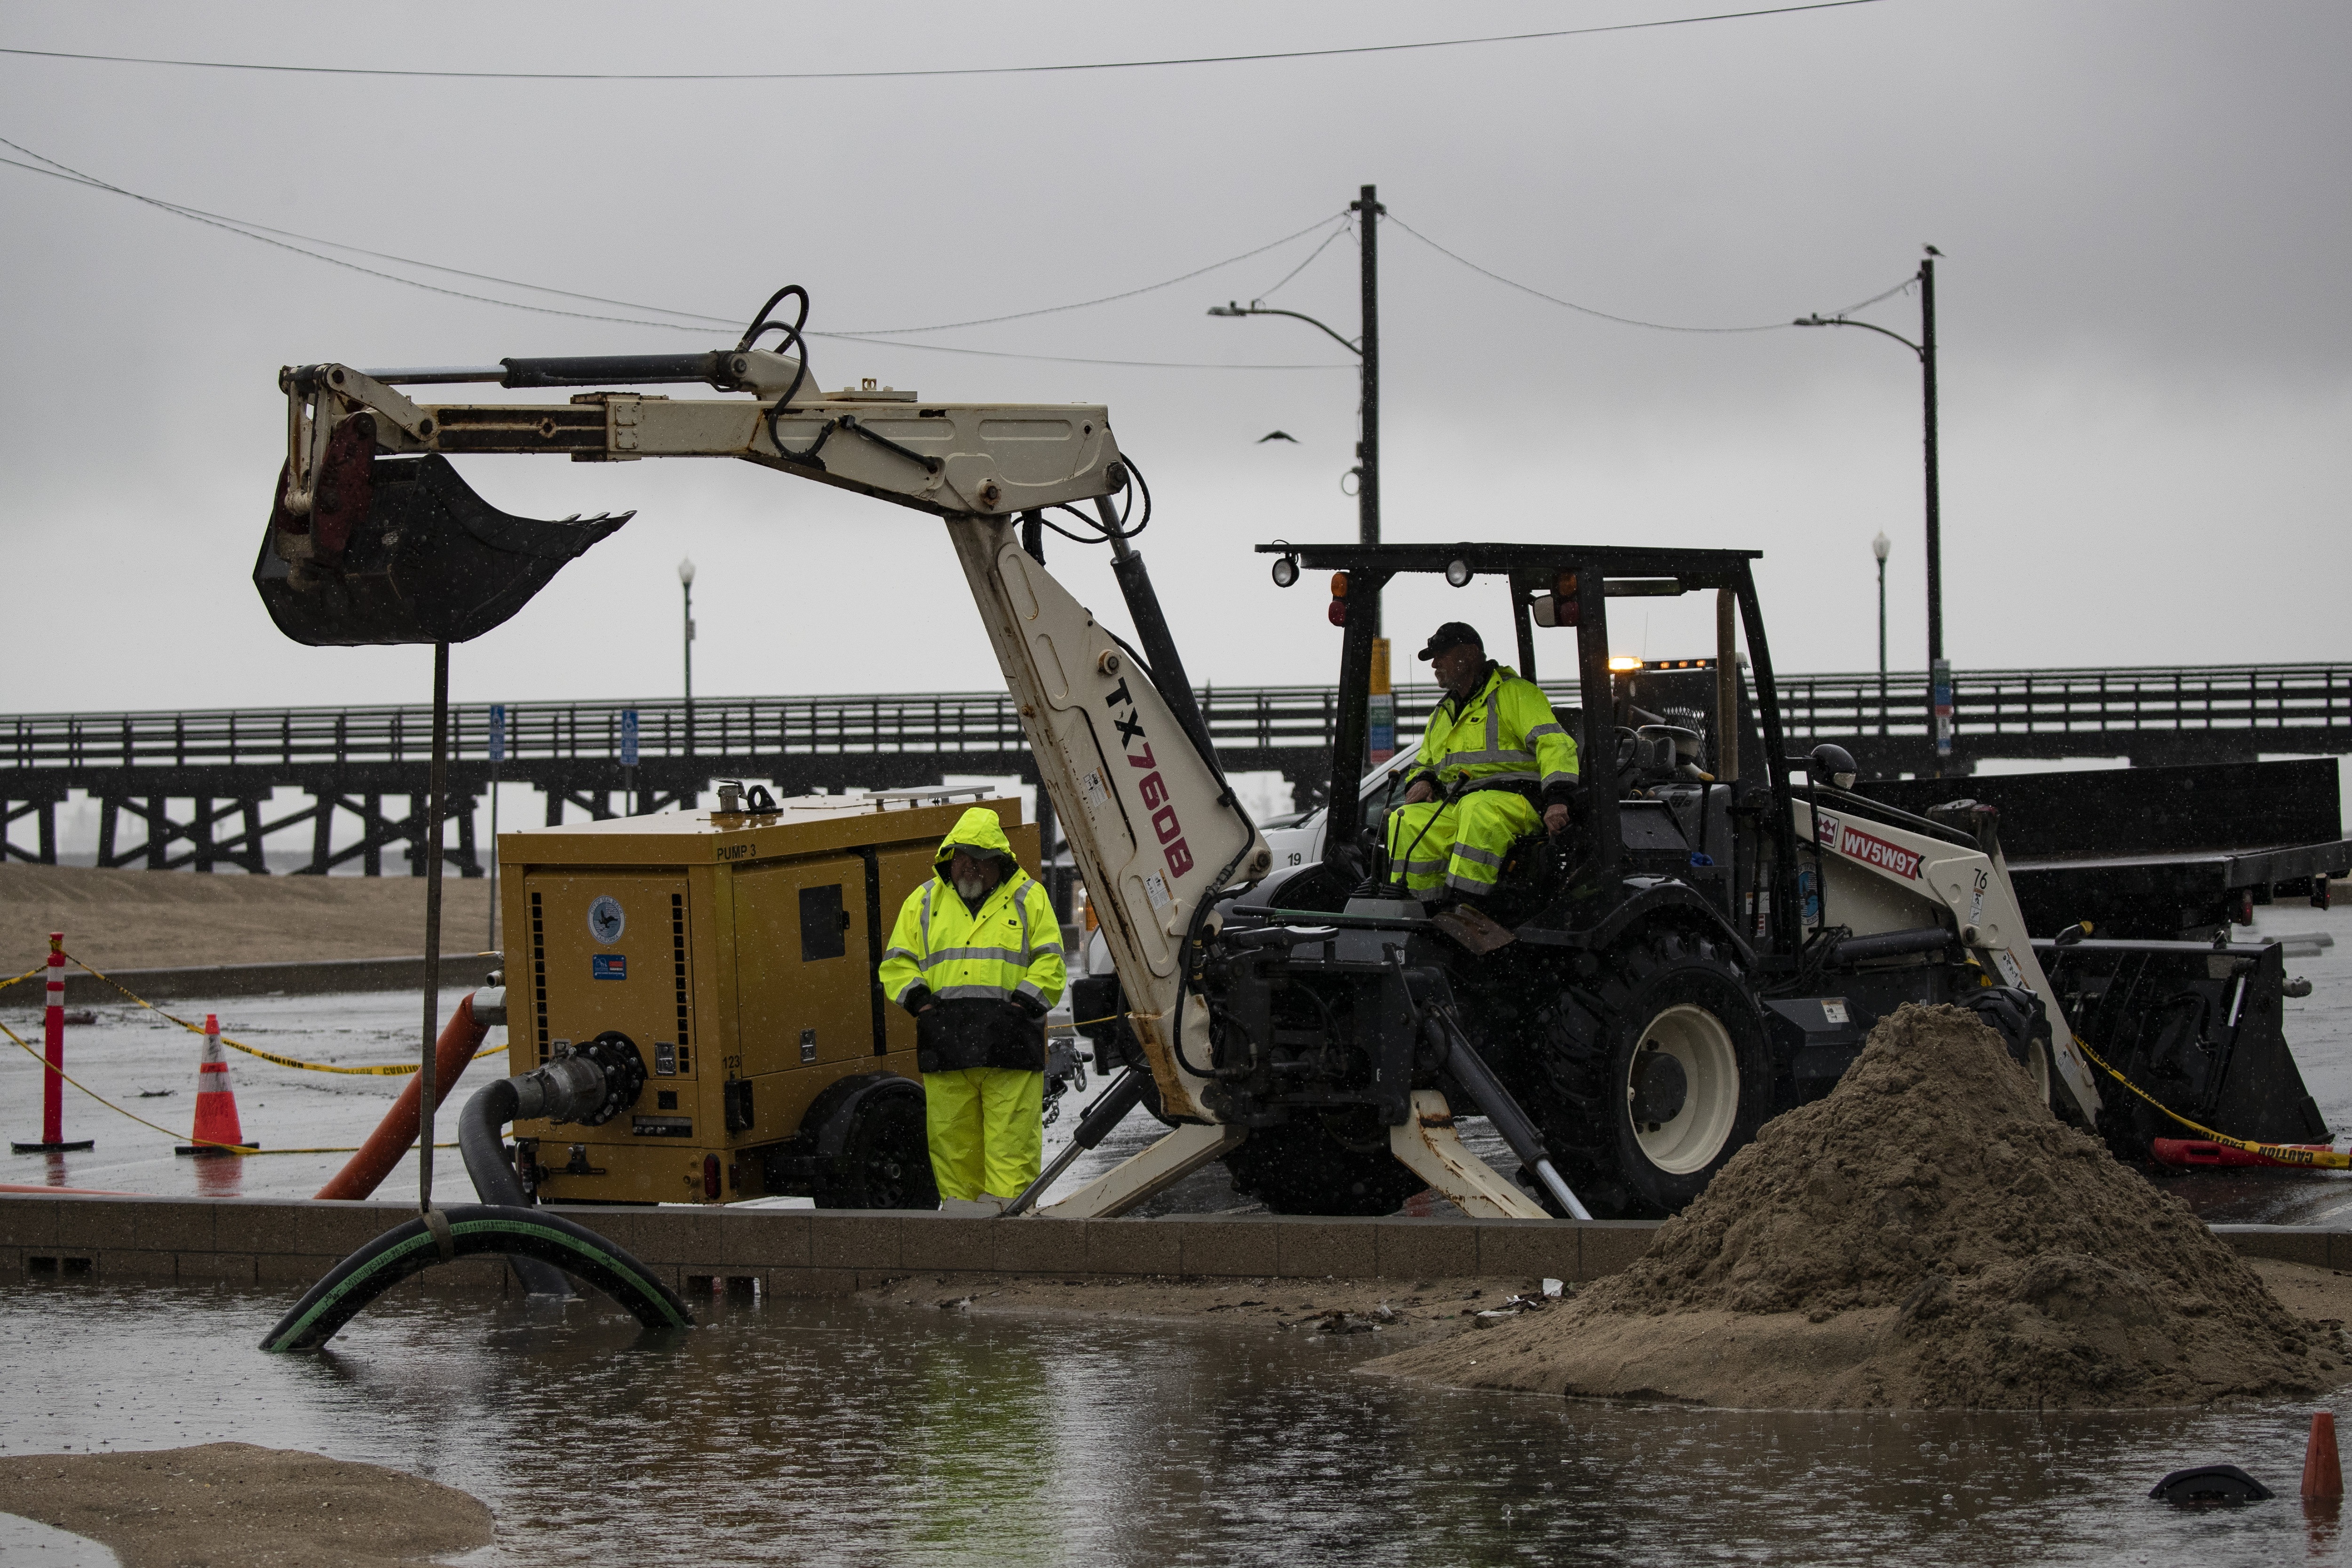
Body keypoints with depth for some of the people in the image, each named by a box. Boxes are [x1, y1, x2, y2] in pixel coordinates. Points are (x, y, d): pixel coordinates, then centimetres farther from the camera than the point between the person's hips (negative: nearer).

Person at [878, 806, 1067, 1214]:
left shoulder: (1028, 899, 11)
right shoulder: (924, 902, 17)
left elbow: (1050, 965, 7)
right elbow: (896, 963, 17)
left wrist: (1023, 1005, -7)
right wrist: (918, 998, -1)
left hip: (1009, 1043, -2)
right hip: (945, 1041, 2)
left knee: (1011, 1140, -7)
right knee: (952, 1137, 3)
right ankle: (961, 1211, 8)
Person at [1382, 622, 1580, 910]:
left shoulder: (1515, 693, 4)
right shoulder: (1443, 713, 28)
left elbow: (1554, 744, -8)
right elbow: (1424, 764, 35)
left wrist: (1557, 799, -23)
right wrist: (1422, 781, 8)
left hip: (1511, 802, -6)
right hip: (1453, 807, 6)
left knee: (1479, 810, -40)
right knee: (1406, 822, -22)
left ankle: (1462, 906, -48)